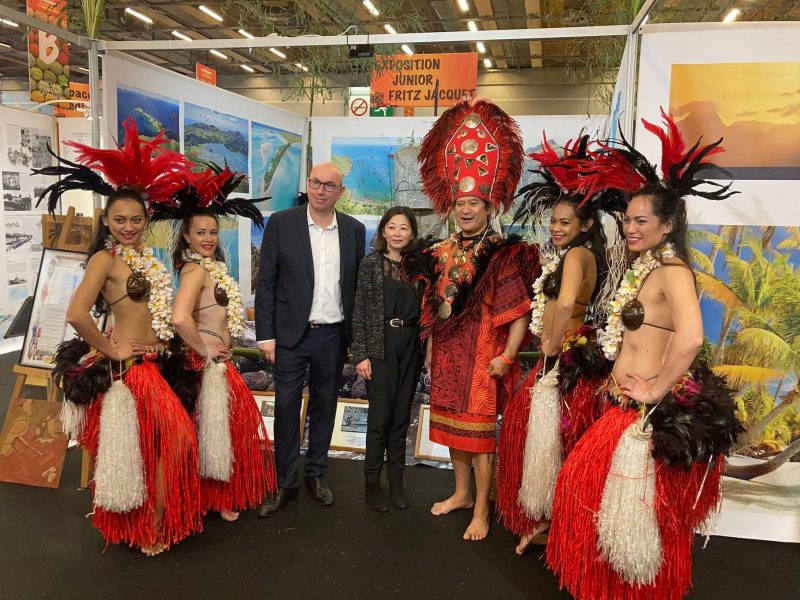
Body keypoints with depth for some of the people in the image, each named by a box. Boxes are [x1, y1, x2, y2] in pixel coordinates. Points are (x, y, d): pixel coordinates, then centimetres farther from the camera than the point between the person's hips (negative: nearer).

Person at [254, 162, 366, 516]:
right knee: (286, 408, 4)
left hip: (333, 335, 2)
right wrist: (265, 334, -8)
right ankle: (285, 484, 19)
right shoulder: (281, 223, -4)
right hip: (291, 334, -2)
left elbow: (358, 284, 7)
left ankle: (316, 475, 30)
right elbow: (265, 282, -4)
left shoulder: (354, 230, 3)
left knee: (325, 406, 13)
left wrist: (356, 334, 4)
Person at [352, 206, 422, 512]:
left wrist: (424, 349, 4)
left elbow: (423, 309, 9)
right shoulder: (371, 263, -2)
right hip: (380, 346, -3)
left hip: (410, 347, 3)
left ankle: (396, 480, 22)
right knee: (380, 415, 0)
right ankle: (372, 482, 15)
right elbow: (360, 311, -4)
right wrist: (360, 353, -8)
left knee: (402, 415, 9)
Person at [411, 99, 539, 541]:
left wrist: (507, 356, -19)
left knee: (479, 429, 1)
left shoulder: (503, 253, -10)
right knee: (452, 424, 15)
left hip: (482, 354, -6)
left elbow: (520, 311, -14)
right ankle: (462, 492, 32)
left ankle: (481, 510, 14)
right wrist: (430, 349, 13)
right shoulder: (442, 252, 7)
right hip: (446, 352, 6)